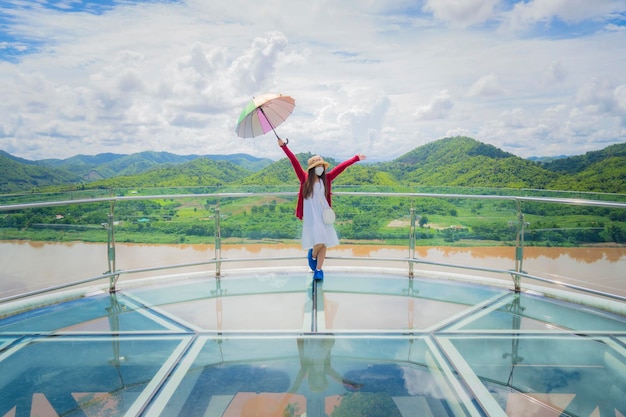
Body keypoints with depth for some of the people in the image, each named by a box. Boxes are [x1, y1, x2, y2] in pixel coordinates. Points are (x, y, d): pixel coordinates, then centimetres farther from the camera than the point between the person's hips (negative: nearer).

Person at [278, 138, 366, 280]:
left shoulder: (325, 179, 6)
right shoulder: (305, 179, -2)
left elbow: (340, 167, 6)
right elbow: (295, 162, -10)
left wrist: (356, 158, 9)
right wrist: (284, 146, -17)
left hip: (324, 214, 4)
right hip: (311, 215, -4)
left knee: (324, 244, 2)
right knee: (319, 241, -16)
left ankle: (318, 270, 17)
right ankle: (312, 255, 18)